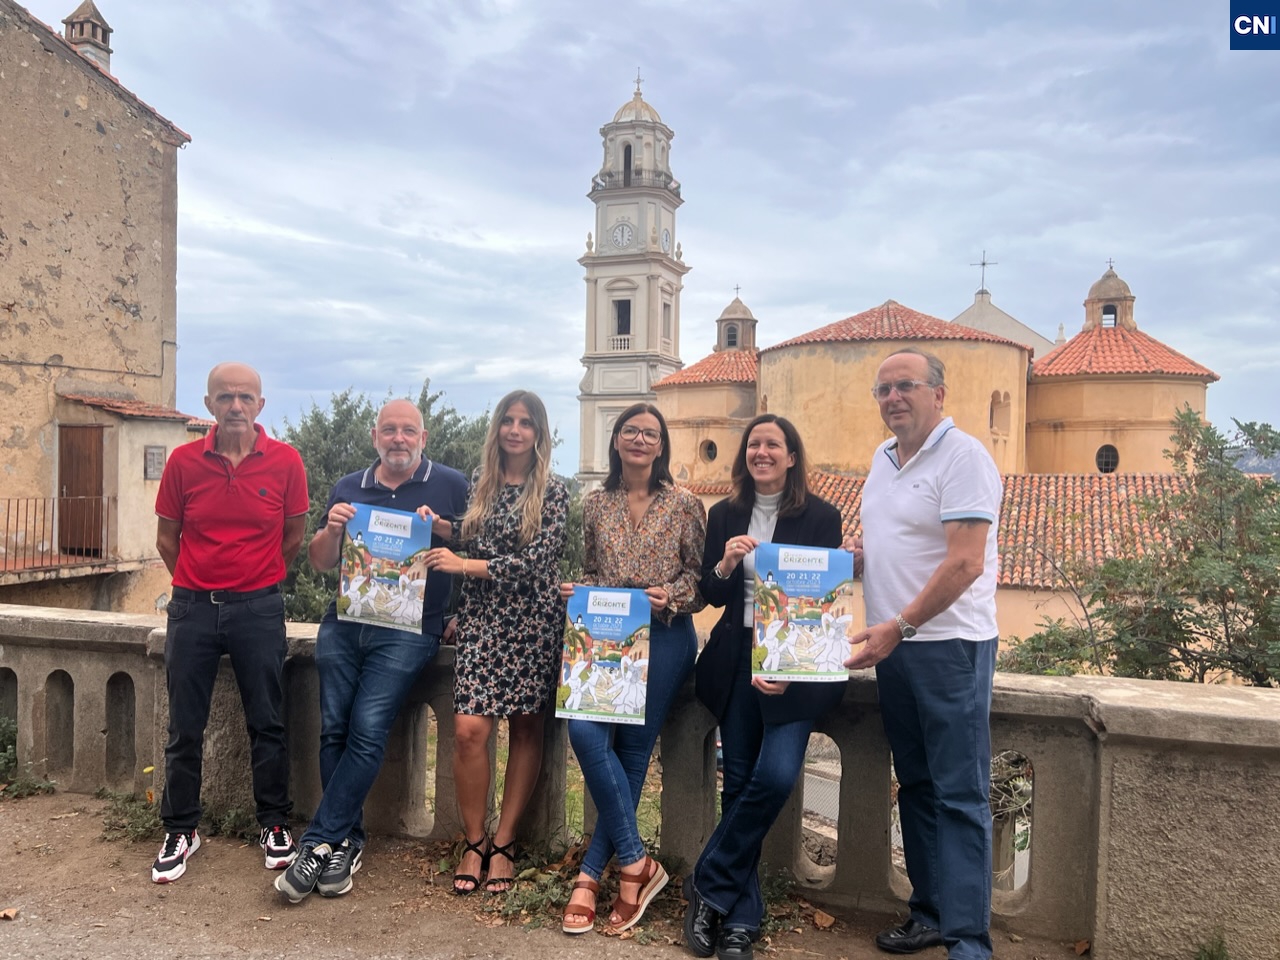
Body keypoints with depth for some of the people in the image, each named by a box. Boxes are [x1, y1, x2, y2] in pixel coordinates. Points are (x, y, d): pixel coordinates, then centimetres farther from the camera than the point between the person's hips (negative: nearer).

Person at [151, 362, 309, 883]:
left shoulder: (286, 461, -4)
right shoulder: (183, 461, -2)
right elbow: (167, 537, 8)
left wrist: (256, 579, 11)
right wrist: (199, 584, 10)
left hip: (259, 609, -1)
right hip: (193, 607, 1)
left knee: (267, 723, 6)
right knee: (184, 727, 8)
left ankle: (274, 825, 21)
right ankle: (180, 830, 25)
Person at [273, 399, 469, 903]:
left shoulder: (451, 485, 4)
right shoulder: (349, 488, 15)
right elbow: (320, 562, 16)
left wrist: (440, 529, -13)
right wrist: (332, 528, -4)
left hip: (407, 629, -4)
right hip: (344, 621, 4)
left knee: (367, 731, -12)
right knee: (333, 730, 0)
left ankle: (318, 844, -3)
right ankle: (346, 842, 12)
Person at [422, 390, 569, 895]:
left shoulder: (553, 493, -3)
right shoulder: (480, 484, 11)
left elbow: (537, 561, -12)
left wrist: (463, 565, -14)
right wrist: (440, 526, 5)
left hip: (532, 622, -2)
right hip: (480, 618, 3)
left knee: (526, 728, 4)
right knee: (469, 728, -9)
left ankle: (503, 843, 16)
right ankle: (474, 841, 9)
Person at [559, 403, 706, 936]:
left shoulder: (683, 504, 2)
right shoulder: (597, 505, 11)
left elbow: (702, 574, 3)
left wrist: (671, 596, -16)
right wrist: (577, 592, -2)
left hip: (664, 637, -3)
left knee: (633, 749, -4)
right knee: (585, 732, -17)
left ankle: (591, 875, 10)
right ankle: (635, 863, -4)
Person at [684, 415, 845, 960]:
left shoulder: (821, 517, -1)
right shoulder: (724, 516, 9)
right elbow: (710, 594, 10)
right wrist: (725, 564, -12)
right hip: (736, 660, 3)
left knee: (775, 777, -15)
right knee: (738, 785, 5)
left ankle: (709, 889, 4)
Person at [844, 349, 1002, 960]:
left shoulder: (963, 456, -11)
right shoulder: (883, 458, 14)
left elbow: (965, 563, -19)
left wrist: (900, 626, -21)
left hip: (949, 644, -8)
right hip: (894, 644, 8)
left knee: (959, 793, -3)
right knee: (916, 785, 15)